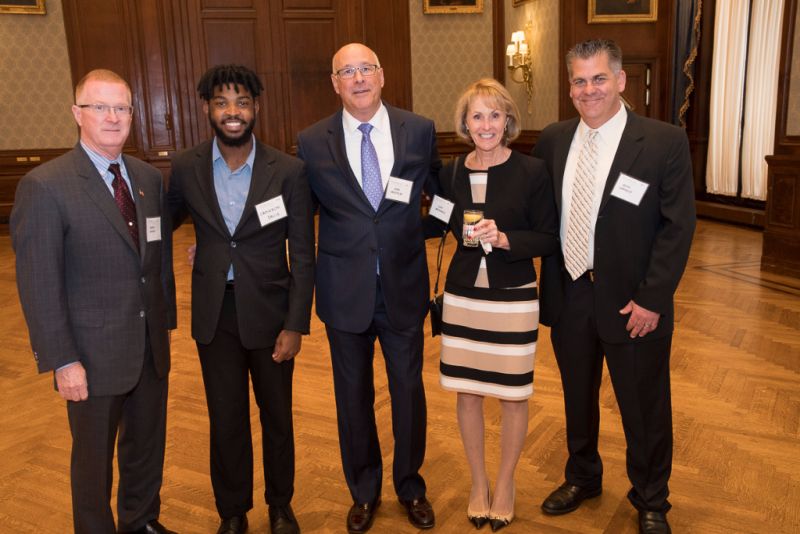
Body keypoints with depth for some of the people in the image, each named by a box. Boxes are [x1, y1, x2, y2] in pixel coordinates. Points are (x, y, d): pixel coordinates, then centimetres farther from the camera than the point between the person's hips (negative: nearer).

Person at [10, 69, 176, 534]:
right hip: (94, 354, -5)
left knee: (148, 448, 21)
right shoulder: (45, 186, -14)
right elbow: (38, 284, -14)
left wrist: (166, 320, 12)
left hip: (152, 346, 6)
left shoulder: (150, 177, 4)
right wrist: (62, 360, -15)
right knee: (94, 459, 14)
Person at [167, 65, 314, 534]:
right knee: (226, 420, 13)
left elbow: (302, 255, -6)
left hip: (269, 309, -1)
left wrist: (296, 324, -10)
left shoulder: (289, 171, -9)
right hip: (214, 313, 2)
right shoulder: (185, 168, -3)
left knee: (277, 416, 14)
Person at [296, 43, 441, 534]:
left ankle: (410, 486, 36)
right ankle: (364, 492, 35)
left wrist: (415, 230, 2)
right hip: (346, 290, 0)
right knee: (354, 395, 13)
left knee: (409, 390, 13)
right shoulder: (312, 142, -4)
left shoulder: (420, 130, -3)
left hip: (404, 286, 1)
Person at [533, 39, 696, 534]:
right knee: (578, 398, 21)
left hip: (630, 303, -3)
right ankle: (582, 478, 45)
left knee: (645, 409, 12)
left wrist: (652, 299, -15)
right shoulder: (553, 140, 2)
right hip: (568, 297, 4)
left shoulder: (665, 142, -10)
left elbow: (679, 227, -11)